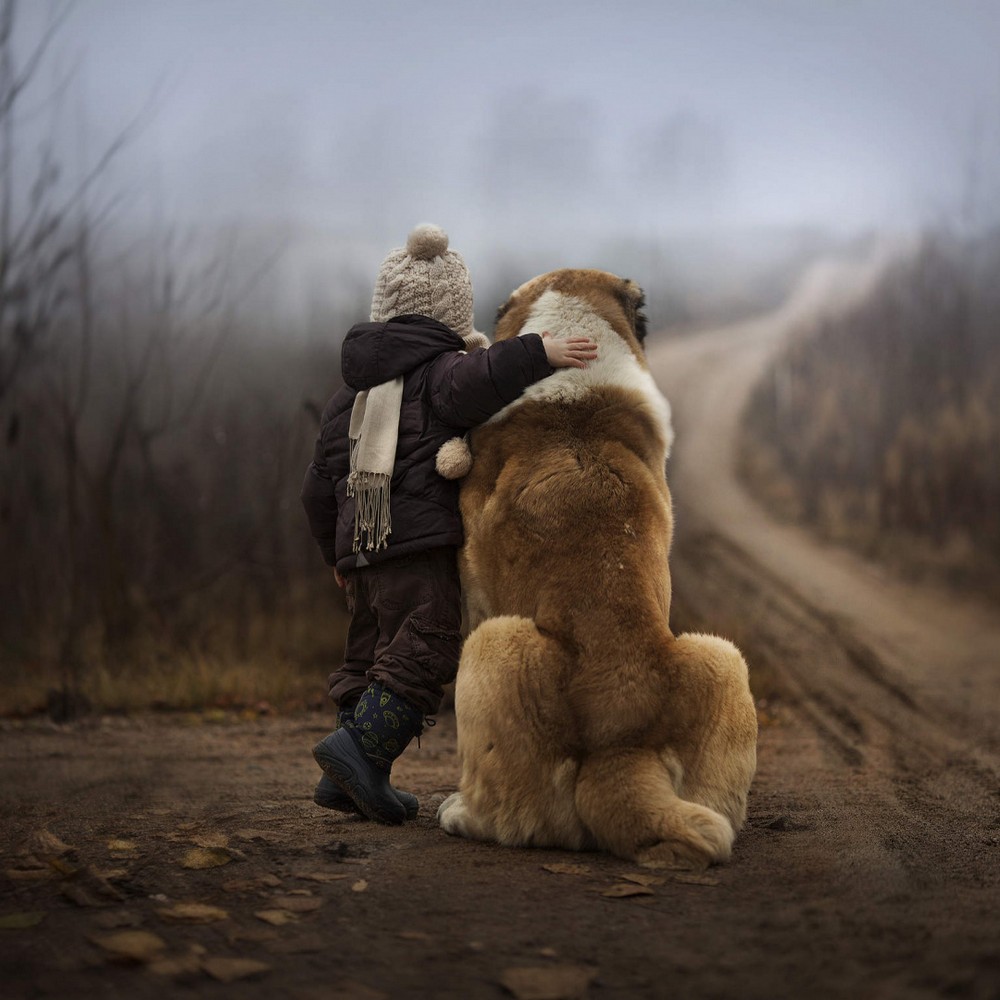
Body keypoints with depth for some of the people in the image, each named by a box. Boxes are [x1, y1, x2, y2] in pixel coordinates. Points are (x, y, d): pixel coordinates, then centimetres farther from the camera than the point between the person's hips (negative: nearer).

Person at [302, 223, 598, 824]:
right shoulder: (440, 369, 0)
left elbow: (320, 487, 22)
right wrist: (537, 354, -33)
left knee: (372, 657, 14)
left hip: (362, 548, 8)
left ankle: (347, 782, 15)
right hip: (421, 541, -8)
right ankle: (360, 747, -20)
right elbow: (474, 382, -28)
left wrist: (339, 555, 31)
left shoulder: (352, 396, 22)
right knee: (425, 653, -9)